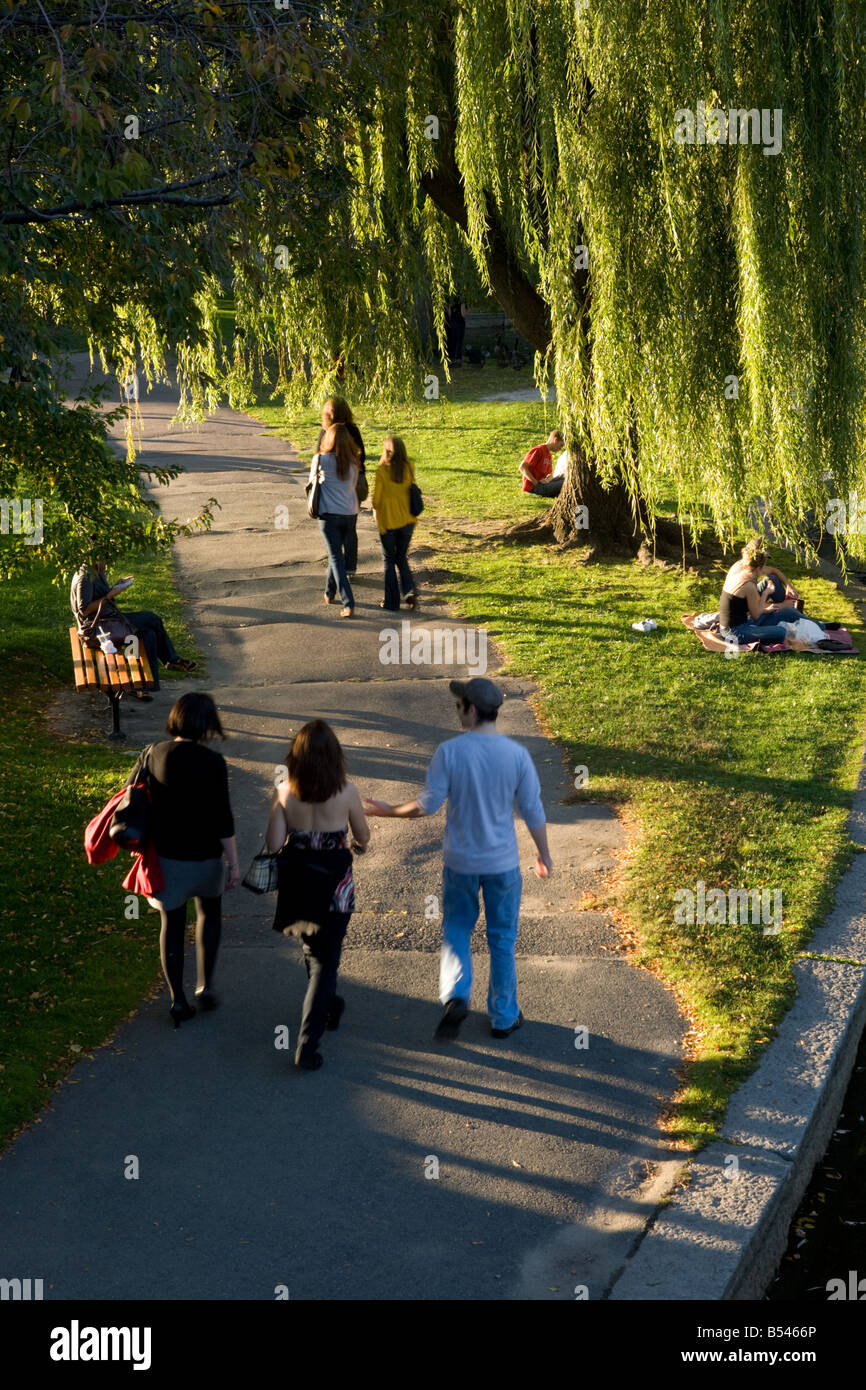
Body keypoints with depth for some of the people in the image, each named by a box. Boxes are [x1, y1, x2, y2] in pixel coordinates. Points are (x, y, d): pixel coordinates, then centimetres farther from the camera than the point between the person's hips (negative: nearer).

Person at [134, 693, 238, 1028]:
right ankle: (205, 986, 23)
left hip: (164, 855, 3)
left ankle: (178, 1000, 22)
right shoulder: (212, 762, -18)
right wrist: (234, 863, -8)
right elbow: (222, 818, -17)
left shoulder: (153, 755, -6)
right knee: (210, 913, 24)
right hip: (204, 856, -2)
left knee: (172, 924, 15)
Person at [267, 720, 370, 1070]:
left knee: (312, 948, 26)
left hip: (296, 880, 3)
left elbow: (274, 844, -10)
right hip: (333, 882, -3)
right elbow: (363, 836, 1)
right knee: (324, 959, 6)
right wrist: (358, 844, 23)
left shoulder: (285, 792, -10)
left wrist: (298, 843, 10)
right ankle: (307, 1044, -2)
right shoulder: (346, 792, -14)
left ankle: (327, 1007, 49)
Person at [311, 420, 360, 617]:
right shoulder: (352, 462, 1)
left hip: (329, 514, -4)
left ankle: (348, 604, -10)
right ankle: (330, 593, 36)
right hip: (350, 513, 4)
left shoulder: (321, 459, -8)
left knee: (336, 558, -1)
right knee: (337, 553, 22)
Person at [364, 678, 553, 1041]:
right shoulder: (517, 754, -11)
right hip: (503, 863, 1)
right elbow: (533, 811, -5)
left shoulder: (449, 751, -15)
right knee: (502, 940, 14)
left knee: (456, 931, 19)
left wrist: (389, 811, 4)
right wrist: (543, 854, 9)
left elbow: (428, 804, -13)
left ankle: (455, 995, -4)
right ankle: (503, 1017, 24)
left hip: (460, 862, 0)